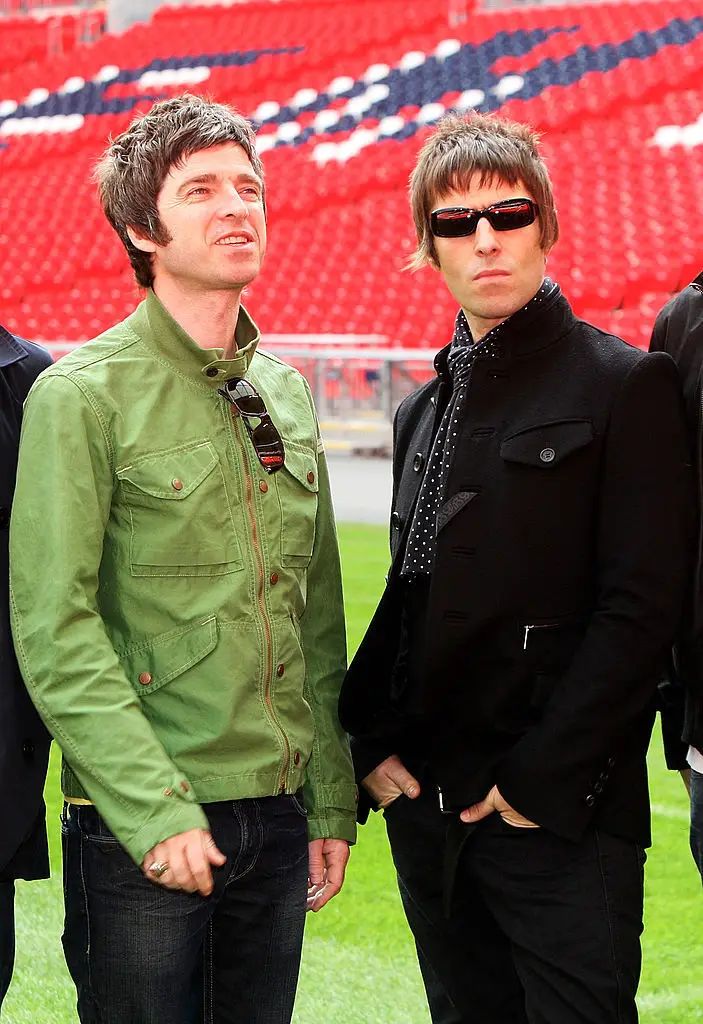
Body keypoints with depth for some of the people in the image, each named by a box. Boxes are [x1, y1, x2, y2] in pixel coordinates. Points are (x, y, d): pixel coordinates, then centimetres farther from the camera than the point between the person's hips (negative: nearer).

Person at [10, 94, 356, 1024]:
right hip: (142, 831, -6)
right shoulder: (83, 394, -8)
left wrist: (332, 802, 13)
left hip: (277, 818, 6)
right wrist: (152, 807, -19)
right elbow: (54, 629, -14)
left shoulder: (286, 393, 11)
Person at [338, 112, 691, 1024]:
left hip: (562, 812, -6)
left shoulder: (626, 385, -5)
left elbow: (640, 606, -11)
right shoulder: (425, 411, 16)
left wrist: (544, 778, -15)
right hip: (426, 807, 6)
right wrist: (371, 741, 2)